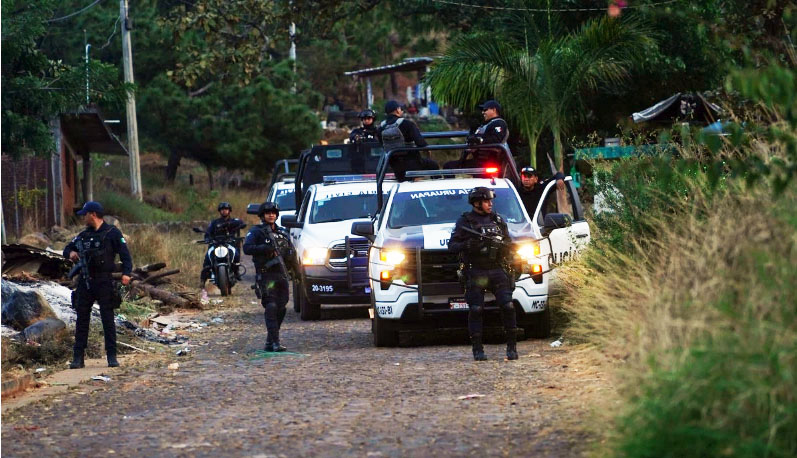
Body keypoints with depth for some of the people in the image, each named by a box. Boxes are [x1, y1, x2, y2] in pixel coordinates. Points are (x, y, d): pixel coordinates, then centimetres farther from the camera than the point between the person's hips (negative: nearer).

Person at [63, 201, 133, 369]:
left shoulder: (112, 233, -2)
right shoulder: (83, 235, 15)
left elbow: (125, 254, -7)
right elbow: (67, 248, 26)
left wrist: (126, 273, -22)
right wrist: (70, 253, 1)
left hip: (104, 281, -5)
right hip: (85, 282, 5)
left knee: (108, 319, -4)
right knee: (82, 319, 3)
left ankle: (112, 356, 0)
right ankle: (78, 358, 5)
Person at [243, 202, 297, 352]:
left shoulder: (283, 233, 20)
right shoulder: (255, 232, 4)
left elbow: (292, 253, 23)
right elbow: (247, 248, -10)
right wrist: (265, 248, -21)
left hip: (281, 274, 6)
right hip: (266, 274, -6)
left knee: (281, 308, 4)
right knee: (271, 307, -15)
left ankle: (270, 341, 14)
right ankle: (274, 342, -20)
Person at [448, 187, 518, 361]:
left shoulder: (497, 221, 15)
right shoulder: (465, 221, 5)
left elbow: (508, 247, 18)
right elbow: (452, 246, 0)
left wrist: (503, 247, -6)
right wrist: (466, 245, -19)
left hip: (497, 270, 3)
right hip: (475, 273, -3)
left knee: (508, 306, -9)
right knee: (476, 310, -8)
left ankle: (512, 347, -1)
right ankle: (477, 349, -1)